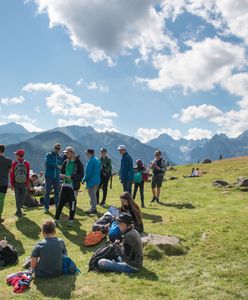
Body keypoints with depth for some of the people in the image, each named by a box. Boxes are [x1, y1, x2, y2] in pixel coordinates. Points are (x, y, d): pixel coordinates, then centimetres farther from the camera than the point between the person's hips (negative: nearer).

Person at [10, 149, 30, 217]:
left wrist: (11, 184, 3)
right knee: (22, 198, 12)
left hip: (16, 184, 0)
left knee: (18, 198, 7)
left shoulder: (14, 163, -6)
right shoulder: (27, 164, -5)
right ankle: (18, 211, 20)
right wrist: (27, 184, 0)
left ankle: (19, 212, 5)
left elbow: (11, 174, -4)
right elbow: (28, 175, -5)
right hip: (24, 184, 0)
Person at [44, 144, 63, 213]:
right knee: (48, 192, -1)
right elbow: (48, 163, -16)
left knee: (57, 192, 8)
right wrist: (57, 165, -16)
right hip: (49, 176, -3)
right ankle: (46, 207, 5)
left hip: (57, 177, 4)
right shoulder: (49, 155, 1)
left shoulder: (60, 157, 13)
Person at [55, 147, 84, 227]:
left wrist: (71, 177, -22)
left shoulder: (78, 163, -8)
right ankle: (57, 219, 17)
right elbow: (62, 172, 16)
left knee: (72, 203, 3)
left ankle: (71, 220, 18)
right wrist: (62, 175, -8)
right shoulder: (65, 162, 9)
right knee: (61, 203, 6)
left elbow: (81, 175, -12)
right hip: (65, 185, 5)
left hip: (73, 186, -5)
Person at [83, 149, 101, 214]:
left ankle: (93, 209, 5)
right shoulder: (97, 160, 11)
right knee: (93, 194, 19)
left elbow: (88, 172, -20)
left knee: (92, 195, -1)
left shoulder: (91, 161, -18)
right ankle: (93, 207, 27)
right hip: (97, 181, 9)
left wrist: (84, 179, -7)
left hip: (91, 181, -9)